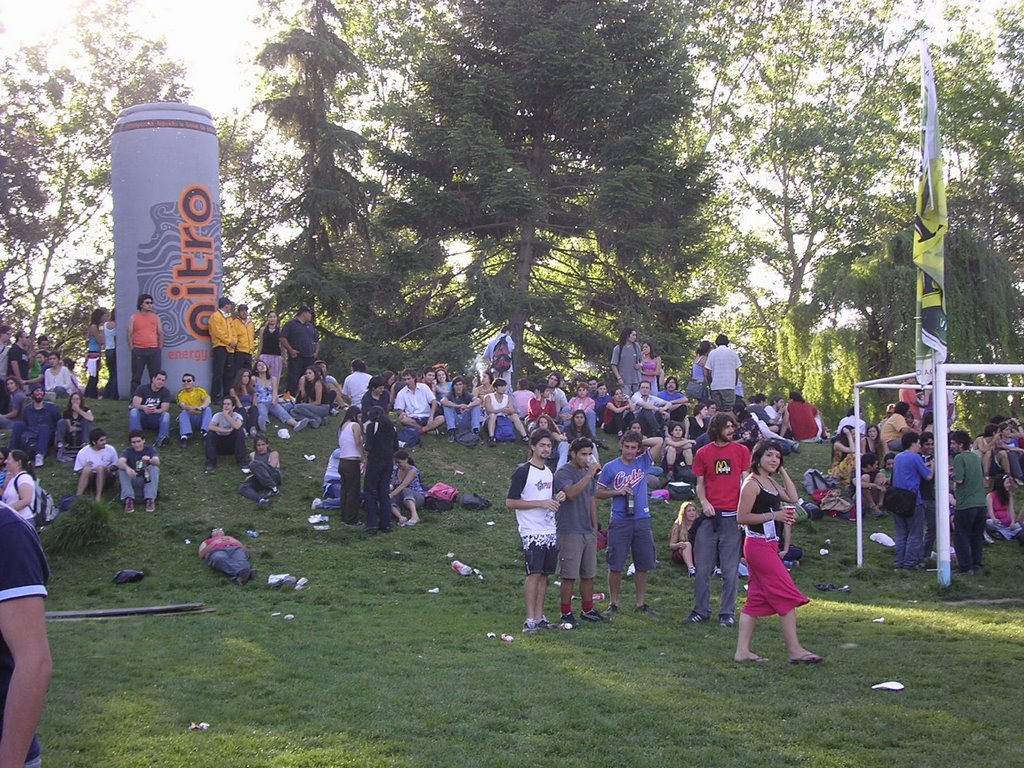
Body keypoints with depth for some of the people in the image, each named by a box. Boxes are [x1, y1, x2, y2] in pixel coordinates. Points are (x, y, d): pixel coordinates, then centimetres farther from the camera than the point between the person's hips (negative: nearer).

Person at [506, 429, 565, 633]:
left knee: (545, 575, 8)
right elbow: (510, 502, -12)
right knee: (534, 574, -10)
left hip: (550, 531, 7)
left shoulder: (549, 471, 15)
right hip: (532, 532, -7)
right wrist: (541, 503, -16)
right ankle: (530, 620, -8)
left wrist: (557, 497, 2)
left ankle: (540, 617, 13)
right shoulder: (523, 471, -9)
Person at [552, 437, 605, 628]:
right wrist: (589, 475, -30)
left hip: (588, 532, 7)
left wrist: (595, 527, 17)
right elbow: (570, 492, -29)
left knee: (589, 574, 12)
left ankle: (587, 609, 24)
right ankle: (566, 614, 5)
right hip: (569, 532, -7)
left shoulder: (588, 472, 14)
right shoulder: (563, 473, -10)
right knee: (569, 576, -4)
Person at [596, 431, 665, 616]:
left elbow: (660, 442, 1)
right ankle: (613, 603, 12)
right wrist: (617, 492, -9)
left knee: (643, 565, 7)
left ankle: (641, 603, 18)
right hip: (619, 522, -2)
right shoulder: (610, 467, 2)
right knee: (615, 565, 0)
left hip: (642, 520, 3)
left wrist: (641, 442, 6)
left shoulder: (643, 462, 7)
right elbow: (599, 492, 5)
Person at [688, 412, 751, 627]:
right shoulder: (703, 453, 7)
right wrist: (703, 502, -9)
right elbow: (700, 484, 10)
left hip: (732, 516, -1)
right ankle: (701, 610, 16)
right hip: (710, 514, 1)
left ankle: (728, 613, 10)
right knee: (702, 567, 5)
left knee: (730, 570, 2)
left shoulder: (741, 451, 5)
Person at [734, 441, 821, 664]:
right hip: (759, 544, -10)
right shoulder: (752, 483, -13)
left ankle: (742, 650, 10)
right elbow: (742, 517, -17)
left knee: (757, 599, 9)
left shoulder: (772, 482, 16)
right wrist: (774, 515, -19)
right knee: (787, 596, -8)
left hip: (769, 545, 10)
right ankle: (795, 651, -4)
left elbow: (793, 498, 8)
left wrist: (783, 471, 9)